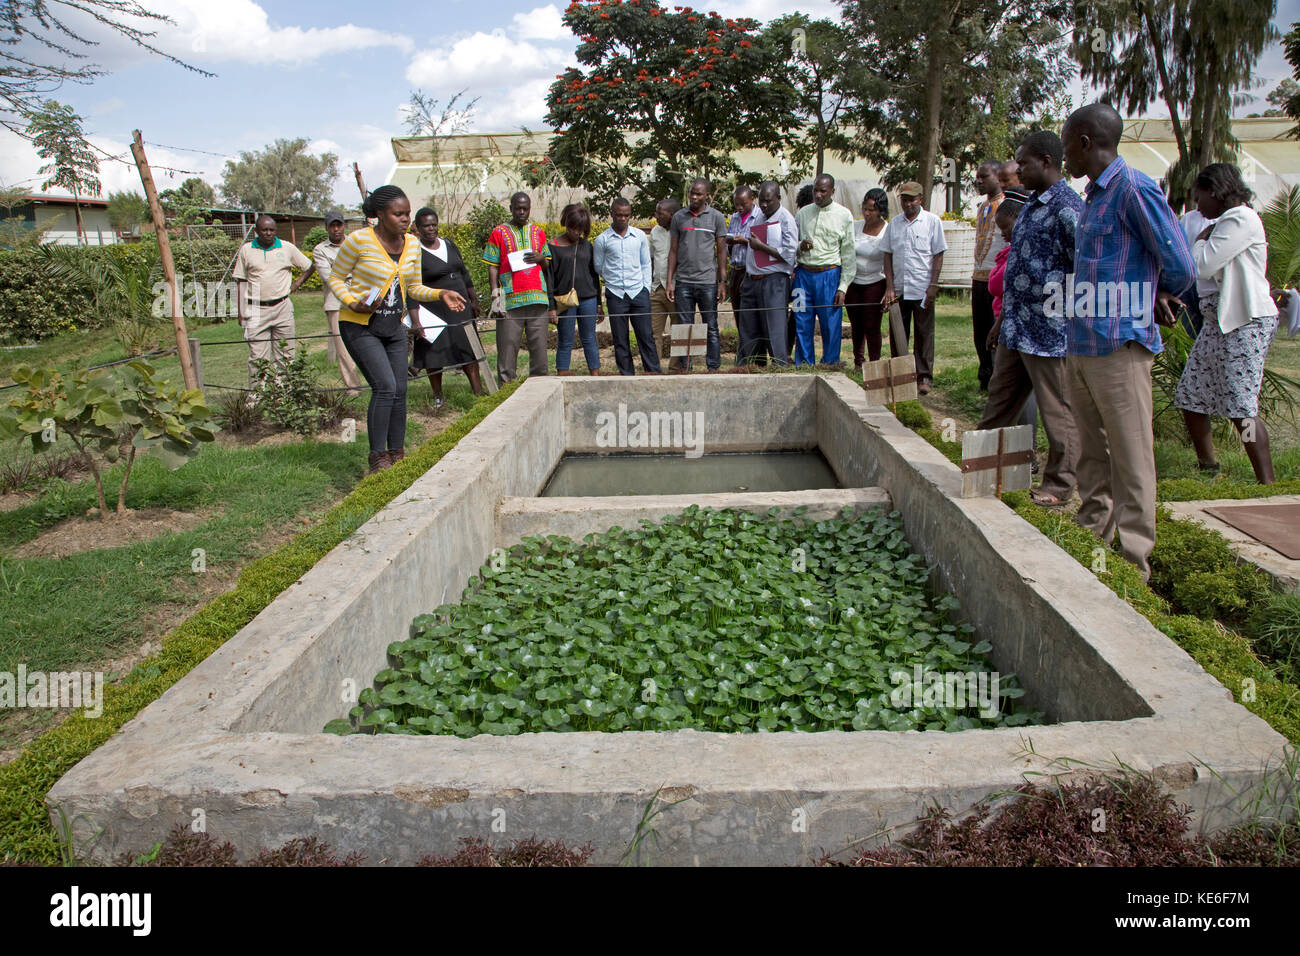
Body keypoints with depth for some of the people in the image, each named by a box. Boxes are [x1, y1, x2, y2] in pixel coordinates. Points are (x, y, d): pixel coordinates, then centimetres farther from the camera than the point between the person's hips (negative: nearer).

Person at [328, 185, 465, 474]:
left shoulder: (412, 244, 3)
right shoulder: (358, 240, -14)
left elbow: (414, 288, 12)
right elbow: (336, 278, -3)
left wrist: (440, 293, -6)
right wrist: (353, 303, -21)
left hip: (394, 327, 6)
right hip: (360, 326, -6)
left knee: (399, 390, 3)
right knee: (385, 386, -16)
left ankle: (397, 454, 17)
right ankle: (377, 458, -5)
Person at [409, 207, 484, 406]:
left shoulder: (449, 244, 8)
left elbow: (464, 274, 18)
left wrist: (474, 300, 17)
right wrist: (415, 321, -22)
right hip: (434, 311, -4)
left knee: (470, 352, 3)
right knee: (435, 356, 3)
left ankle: (479, 393, 7)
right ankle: (438, 397, 18)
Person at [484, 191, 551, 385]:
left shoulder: (539, 232, 17)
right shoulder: (499, 233, 8)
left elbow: (548, 267, 22)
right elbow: (493, 267, 5)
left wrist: (541, 258, -1)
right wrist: (495, 293, -6)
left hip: (538, 297, 3)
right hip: (510, 299, -3)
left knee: (539, 345, 3)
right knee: (508, 344, -3)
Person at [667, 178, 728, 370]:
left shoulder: (716, 217, 5)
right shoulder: (679, 217, 9)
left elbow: (721, 251, 5)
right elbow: (673, 250, 11)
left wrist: (722, 282, -1)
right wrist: (670, 281, 5)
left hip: (708, 282, -1)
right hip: (683, 282, 2)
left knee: (711, 328, 2)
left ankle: (714, 368, 8)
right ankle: (684, 369, 8)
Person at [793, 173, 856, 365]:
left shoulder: (844, 215, 1)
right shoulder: (803, 213, 10)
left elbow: (849, 254, 0)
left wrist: (843, 287, -7)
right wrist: (800, 247, -6)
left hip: (829, 274, -3)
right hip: (803, 274, 3)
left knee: (831, 326, -1)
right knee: (802, 325, 3)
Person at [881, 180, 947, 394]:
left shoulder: (932, 221, 1)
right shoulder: (894, 223, 9)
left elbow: (938, 255, -1)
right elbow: (888, 255, 9)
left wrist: (933, 285, -9)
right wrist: (889, 287, 1)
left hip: (922, 289, -3)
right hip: (899, 289, 3)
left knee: (924, 334, 1)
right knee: (898, 334, 7)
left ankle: (924, 377, 6)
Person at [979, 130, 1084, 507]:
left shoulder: (1067, 208, -15)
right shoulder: (1032, 205, 15)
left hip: (1049, 332, -9)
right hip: (1016, 329, 10)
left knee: (1057, 410, 3)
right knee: (999, 401, 16)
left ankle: (1059, 484, 14)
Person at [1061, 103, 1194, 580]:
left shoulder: (1134, 188, -11)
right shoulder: (1095, 195, 17)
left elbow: (1181, 267, -11)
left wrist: (1154, 300, 7)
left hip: (1120, 347, -9)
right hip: (1080, 344, 9)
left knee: (1130, 459, -2)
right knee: (1092, 453, 16)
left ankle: (1132, 562, 4)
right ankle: (1092, 538, 28)